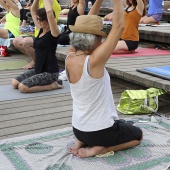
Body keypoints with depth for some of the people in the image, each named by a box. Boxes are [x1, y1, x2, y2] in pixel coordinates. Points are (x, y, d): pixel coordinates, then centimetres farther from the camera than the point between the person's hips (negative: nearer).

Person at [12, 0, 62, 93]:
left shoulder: (53, 33, -14)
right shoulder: (41, 30, 8)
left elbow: (49, 12, -29)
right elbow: (33, 11, 14)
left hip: (50, 72, -9)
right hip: (38, 69, 9)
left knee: (22, 87, -21)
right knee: (14, 83, 0)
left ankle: (52, 85, -4)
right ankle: (45, 82, 10)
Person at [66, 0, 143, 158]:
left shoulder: (69, 59, -8)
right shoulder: (93, 62, -28)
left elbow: (86, 28, 2)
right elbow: (118, 27, -24)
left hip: (77, 128, 7)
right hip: (101, 131, -7)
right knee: (138, 135, 22)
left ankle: (81, 142, 13)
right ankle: (99, 148, 0)